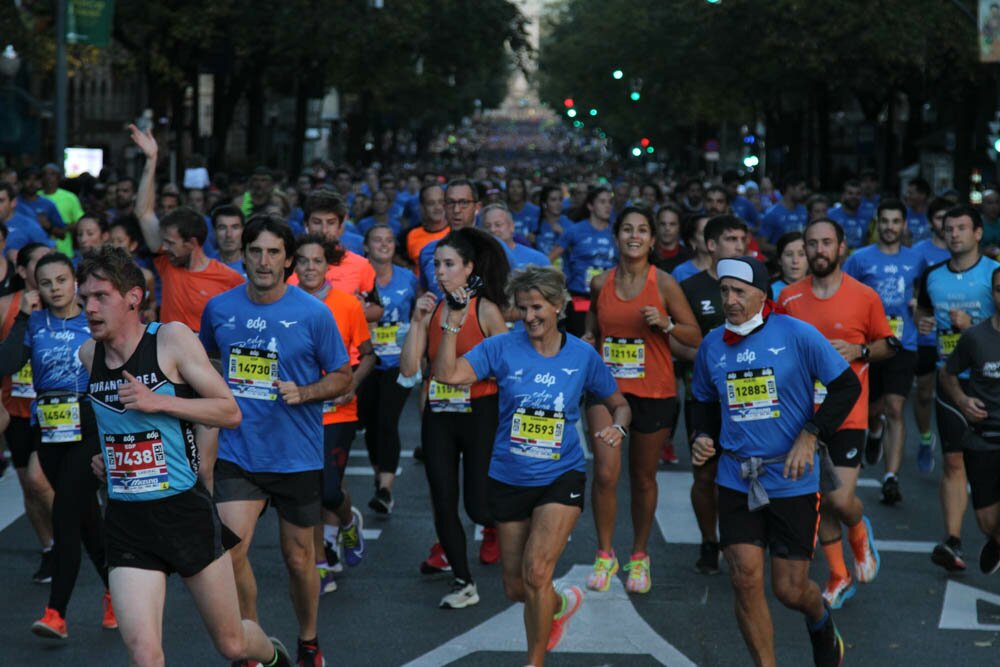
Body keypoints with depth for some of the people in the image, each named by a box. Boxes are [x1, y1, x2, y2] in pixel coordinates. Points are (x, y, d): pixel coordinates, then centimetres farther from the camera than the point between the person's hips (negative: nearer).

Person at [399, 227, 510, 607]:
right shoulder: (431, 309, 5)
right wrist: (417, 320, -7)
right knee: (443, 502, 2)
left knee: (478, 504, -3)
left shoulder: (486, 310, -6)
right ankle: (463, 583, 12)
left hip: (479, 412, -4)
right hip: (438, 415, 4)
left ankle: (494, 527, 34)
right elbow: (408, 368, -2)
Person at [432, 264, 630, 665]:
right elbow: (448, 375, -18)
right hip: (509, 479, 2)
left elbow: (619, 403, 10)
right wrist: (452, 326, -27)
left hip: (561, 478, -2)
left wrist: (618, 428, -11)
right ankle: (561, 603, 45)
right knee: (515, 587, 10)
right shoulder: (502, 349, -6)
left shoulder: (582, 355, -3)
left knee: (535, 573, -18)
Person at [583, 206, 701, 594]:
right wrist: (586, 343, 0)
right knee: (605, 473, -13)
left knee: (643, 478, 10)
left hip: (654, 392, -1)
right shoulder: (600, 284, 4)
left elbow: (695, 337, -1)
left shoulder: (663, 284, -5)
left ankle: (639, 556, 28)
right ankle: (604, 554, 4)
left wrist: (666, 324, -18)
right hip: (608, 387, 2)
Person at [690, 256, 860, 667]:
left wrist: (809, 436, -12)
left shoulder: (797, 335, -8)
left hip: (792, 480, -3)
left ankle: (821, 623, 39)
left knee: (790, 590, 2)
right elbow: (704, 402, 19)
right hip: (736, 479, 3)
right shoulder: (712, 345, 4)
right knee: (745, 579, -9)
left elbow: (847, 386, -4)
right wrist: (702, 438, -2)